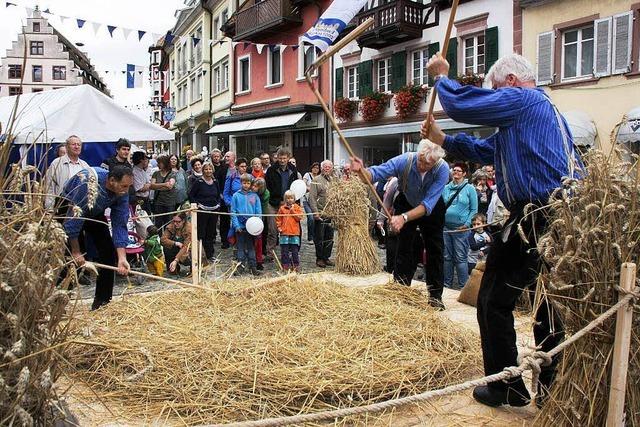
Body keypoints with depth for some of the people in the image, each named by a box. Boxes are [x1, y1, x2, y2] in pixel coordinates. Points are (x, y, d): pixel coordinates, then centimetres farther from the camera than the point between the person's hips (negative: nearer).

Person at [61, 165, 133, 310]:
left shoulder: (122, 193, -22)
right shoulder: (88, 182, -39)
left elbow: (120, 225, -20)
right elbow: (74, 218, -33)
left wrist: (122, 258, -29)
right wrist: (76, 251, -26)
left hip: (95, 212, 5)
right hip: (69, 209, -5)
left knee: (108, 252, -3)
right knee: (70, 257, -14)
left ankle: (102, 302, 7)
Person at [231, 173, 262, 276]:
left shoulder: (254, 196, 2)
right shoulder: (236, 195, -1)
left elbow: (258, 212, 2)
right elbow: (233, 212, -2)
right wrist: (236, 225, -11)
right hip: (240, 226, -1)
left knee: (251, 247, 9)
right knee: (241, 247, 7)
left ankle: (253, 266, 15)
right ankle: (241, 266, 15)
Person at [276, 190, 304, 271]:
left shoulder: (297, 207, 5)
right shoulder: (282, 208, 6)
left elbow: (299, 218, -6)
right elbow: (278, 219, 10)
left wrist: (292, 210, -9)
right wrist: (279, 227, -2)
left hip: (295, 232, -1)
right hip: (284, 232, 1)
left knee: (294, 250, 4)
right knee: (284, 251, 4)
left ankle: (296, 265, 12)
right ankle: (285, 265, 12)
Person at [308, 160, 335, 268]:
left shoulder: (335, 180, 12)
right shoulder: (316, 180, -3)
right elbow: (312, 197, -8)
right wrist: (315, 212, -15)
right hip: (320, 213, -5)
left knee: (330, 238, 10)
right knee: (319, 238, 1)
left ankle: (326, 257, 20)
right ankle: (319, 258, 11)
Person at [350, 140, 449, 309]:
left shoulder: (443, 169, -35)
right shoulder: (405, 160, -33)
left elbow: (428, 204, -41)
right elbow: (376, 173, -38)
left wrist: (404, 218, -55)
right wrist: (362, 170, -61)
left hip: (431, 208, 0)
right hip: (406, 204, 0)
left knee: (435, 249, 1)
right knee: (404, 247, -1)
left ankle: (435, 295, 12)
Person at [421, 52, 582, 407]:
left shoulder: (521, 99, -7)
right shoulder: (543, 107, 26)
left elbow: (460, 104, -11)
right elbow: (488, 150, 30)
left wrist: (440, 76, 8)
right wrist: (443, 140, 27)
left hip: (534, 218, -10)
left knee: (494, 301, 2)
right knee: (547, 304, 17)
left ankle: (507, 388, 11)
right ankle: (551, 387, 27)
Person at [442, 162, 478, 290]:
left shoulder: (469, 188, 0)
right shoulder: (446, 188, 10)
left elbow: (474, 209, -1)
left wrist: (467, 224, -10)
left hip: (461, 228, -4)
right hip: (446, 227, 4)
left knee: (460, 258, -3)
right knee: (447, 257, 10)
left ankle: (463, 285, 7)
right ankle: (447, 283, 21)